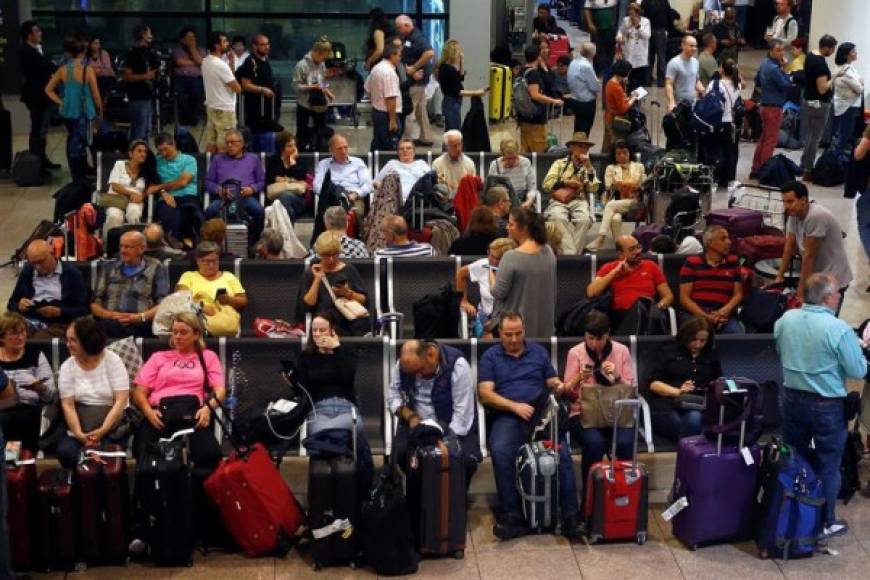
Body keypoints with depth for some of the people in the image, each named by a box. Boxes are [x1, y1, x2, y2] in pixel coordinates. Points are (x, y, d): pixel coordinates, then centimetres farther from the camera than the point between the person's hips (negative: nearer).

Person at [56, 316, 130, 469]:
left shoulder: (113, 361, -5)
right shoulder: (67, 367, 3)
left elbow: (121, 401, -12)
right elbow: (68, 405, -5)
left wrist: (101, 431, -25)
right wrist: (79, 434, -23)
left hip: (111, 421, -2)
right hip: (80, 421, 3)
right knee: (65, 452, -27)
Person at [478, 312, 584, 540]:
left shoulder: (539, 352, 20)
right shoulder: (490, 356, 11)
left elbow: (553, 382, 18)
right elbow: (485, 394, 1)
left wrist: (558, 386, -7)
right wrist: (515, 406, -13)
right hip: (507, 416, -1)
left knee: (561, 451, -28)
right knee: (500, 451, -34)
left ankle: (570, 515, -26)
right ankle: (511, 516, -27)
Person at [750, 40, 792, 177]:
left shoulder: (765, 64, 9)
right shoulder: (774, 68, -20)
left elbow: (757, 81, 20)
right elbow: (787, 84, -20)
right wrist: (783, 68, -11)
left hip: (765, 105, 10)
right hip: (774, 107, -10)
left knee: (763, 138, 15)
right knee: (771, 140, -4)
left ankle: (756, 170, 20)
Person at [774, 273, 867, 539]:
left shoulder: (786, 319, -5)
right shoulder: (838, 329, -22)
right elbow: (858, 371, -14)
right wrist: (857, 351, 6)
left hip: (792, 397, 5)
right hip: (827, 405, -5)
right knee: (827, 465, 9)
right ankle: (826, 522, 18)